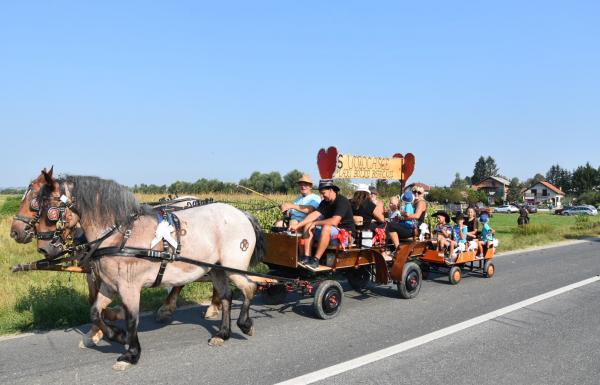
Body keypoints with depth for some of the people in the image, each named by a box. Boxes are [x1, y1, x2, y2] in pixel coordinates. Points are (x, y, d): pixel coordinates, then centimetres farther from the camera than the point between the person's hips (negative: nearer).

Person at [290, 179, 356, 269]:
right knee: (308, 225, -1)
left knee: (326, 228, -35)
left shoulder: (342, 201, -16)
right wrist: (297, 225, -13)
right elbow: (314, 214, -1)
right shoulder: (325, 202, 9)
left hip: (346, 235, -8)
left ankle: (316, 260, -31)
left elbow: (334, 221, -28)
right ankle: (306, 257, -14)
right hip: (330, 234, 9)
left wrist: (315, 223, -19)